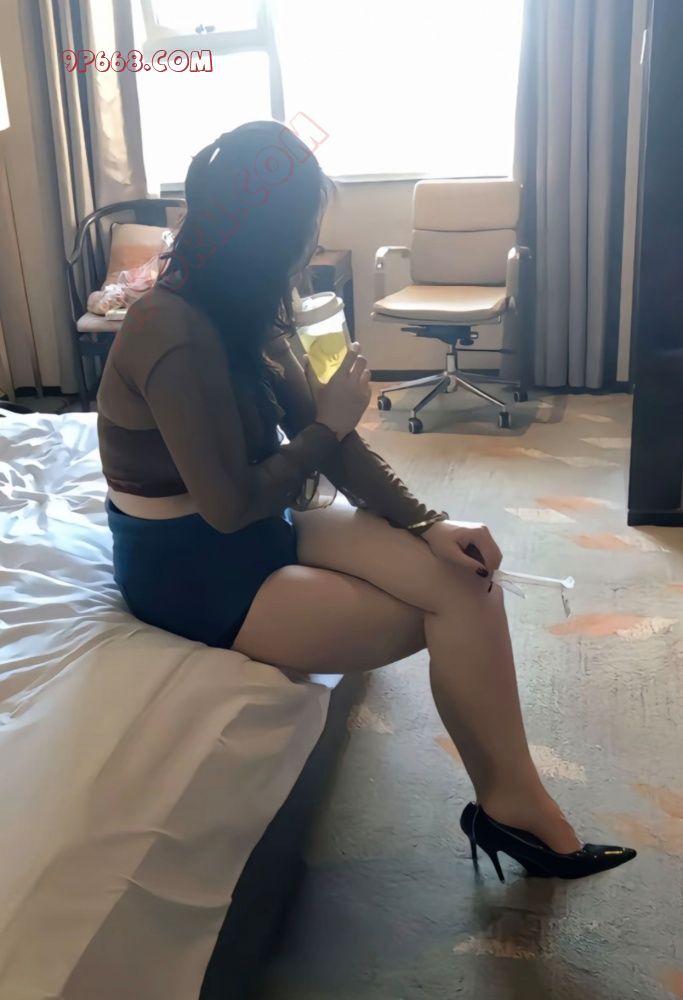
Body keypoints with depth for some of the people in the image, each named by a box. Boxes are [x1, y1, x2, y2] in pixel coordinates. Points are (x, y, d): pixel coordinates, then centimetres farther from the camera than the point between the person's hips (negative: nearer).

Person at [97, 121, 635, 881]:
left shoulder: (236, 313, 4)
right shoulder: (176, 334, -25)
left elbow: (316, 431, 1)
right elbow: (231, 505, -24)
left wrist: (427, 523, -10)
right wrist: (331, 424, -10)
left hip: (255, 533, 8)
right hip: (192, 574, -8)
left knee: (460, 569, -10)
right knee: (450, 610, -12)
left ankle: (510, 799, -1)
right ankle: (508, 801, 10)